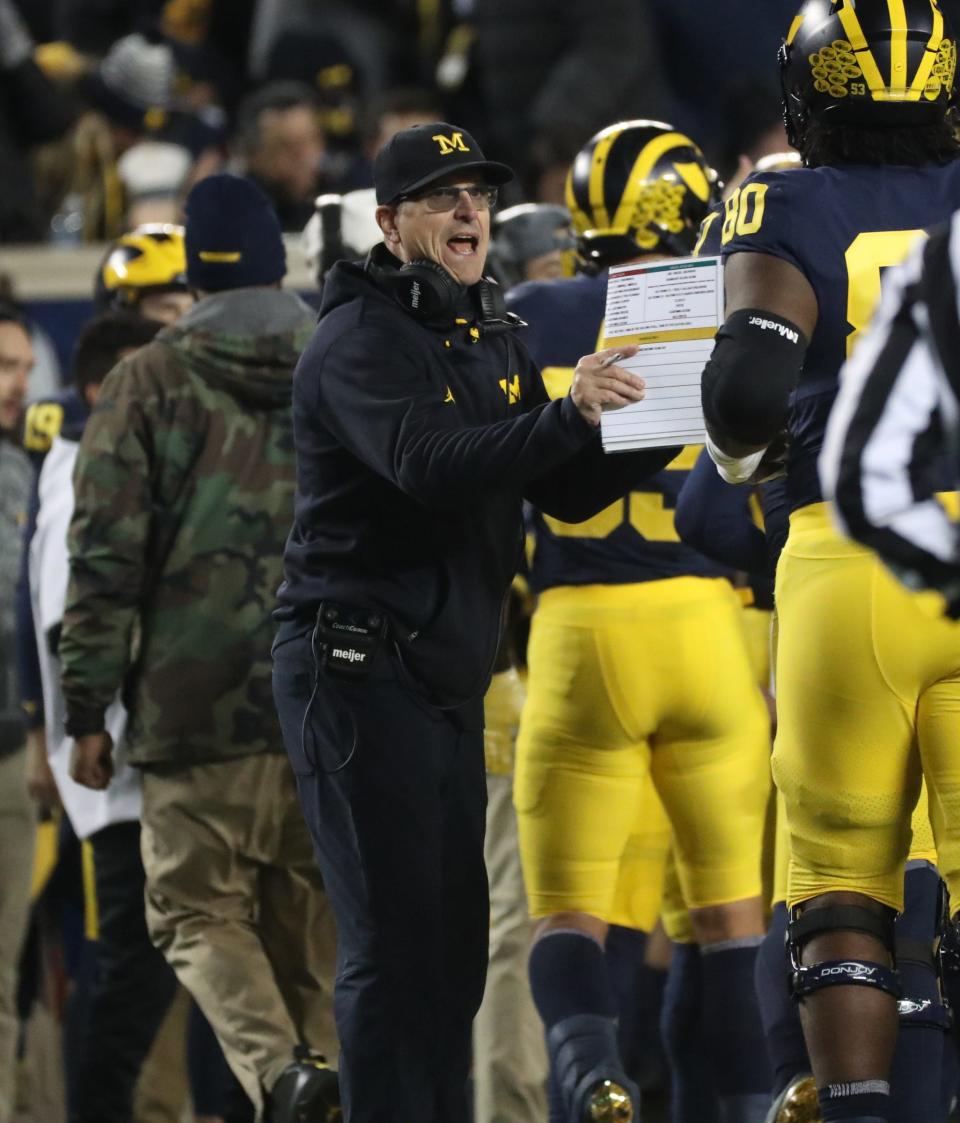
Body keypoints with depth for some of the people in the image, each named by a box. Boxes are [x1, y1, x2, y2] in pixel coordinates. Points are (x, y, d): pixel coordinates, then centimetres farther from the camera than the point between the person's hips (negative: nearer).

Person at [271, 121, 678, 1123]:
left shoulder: (494, 342, 16)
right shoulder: (361, 340, -12)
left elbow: (566, 492, 13)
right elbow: (429, 466, -30)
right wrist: (566, 416, -43)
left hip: (446, 679, 9)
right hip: (360, 669, -9)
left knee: (454, 944, 11)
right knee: (396, 944, -11)